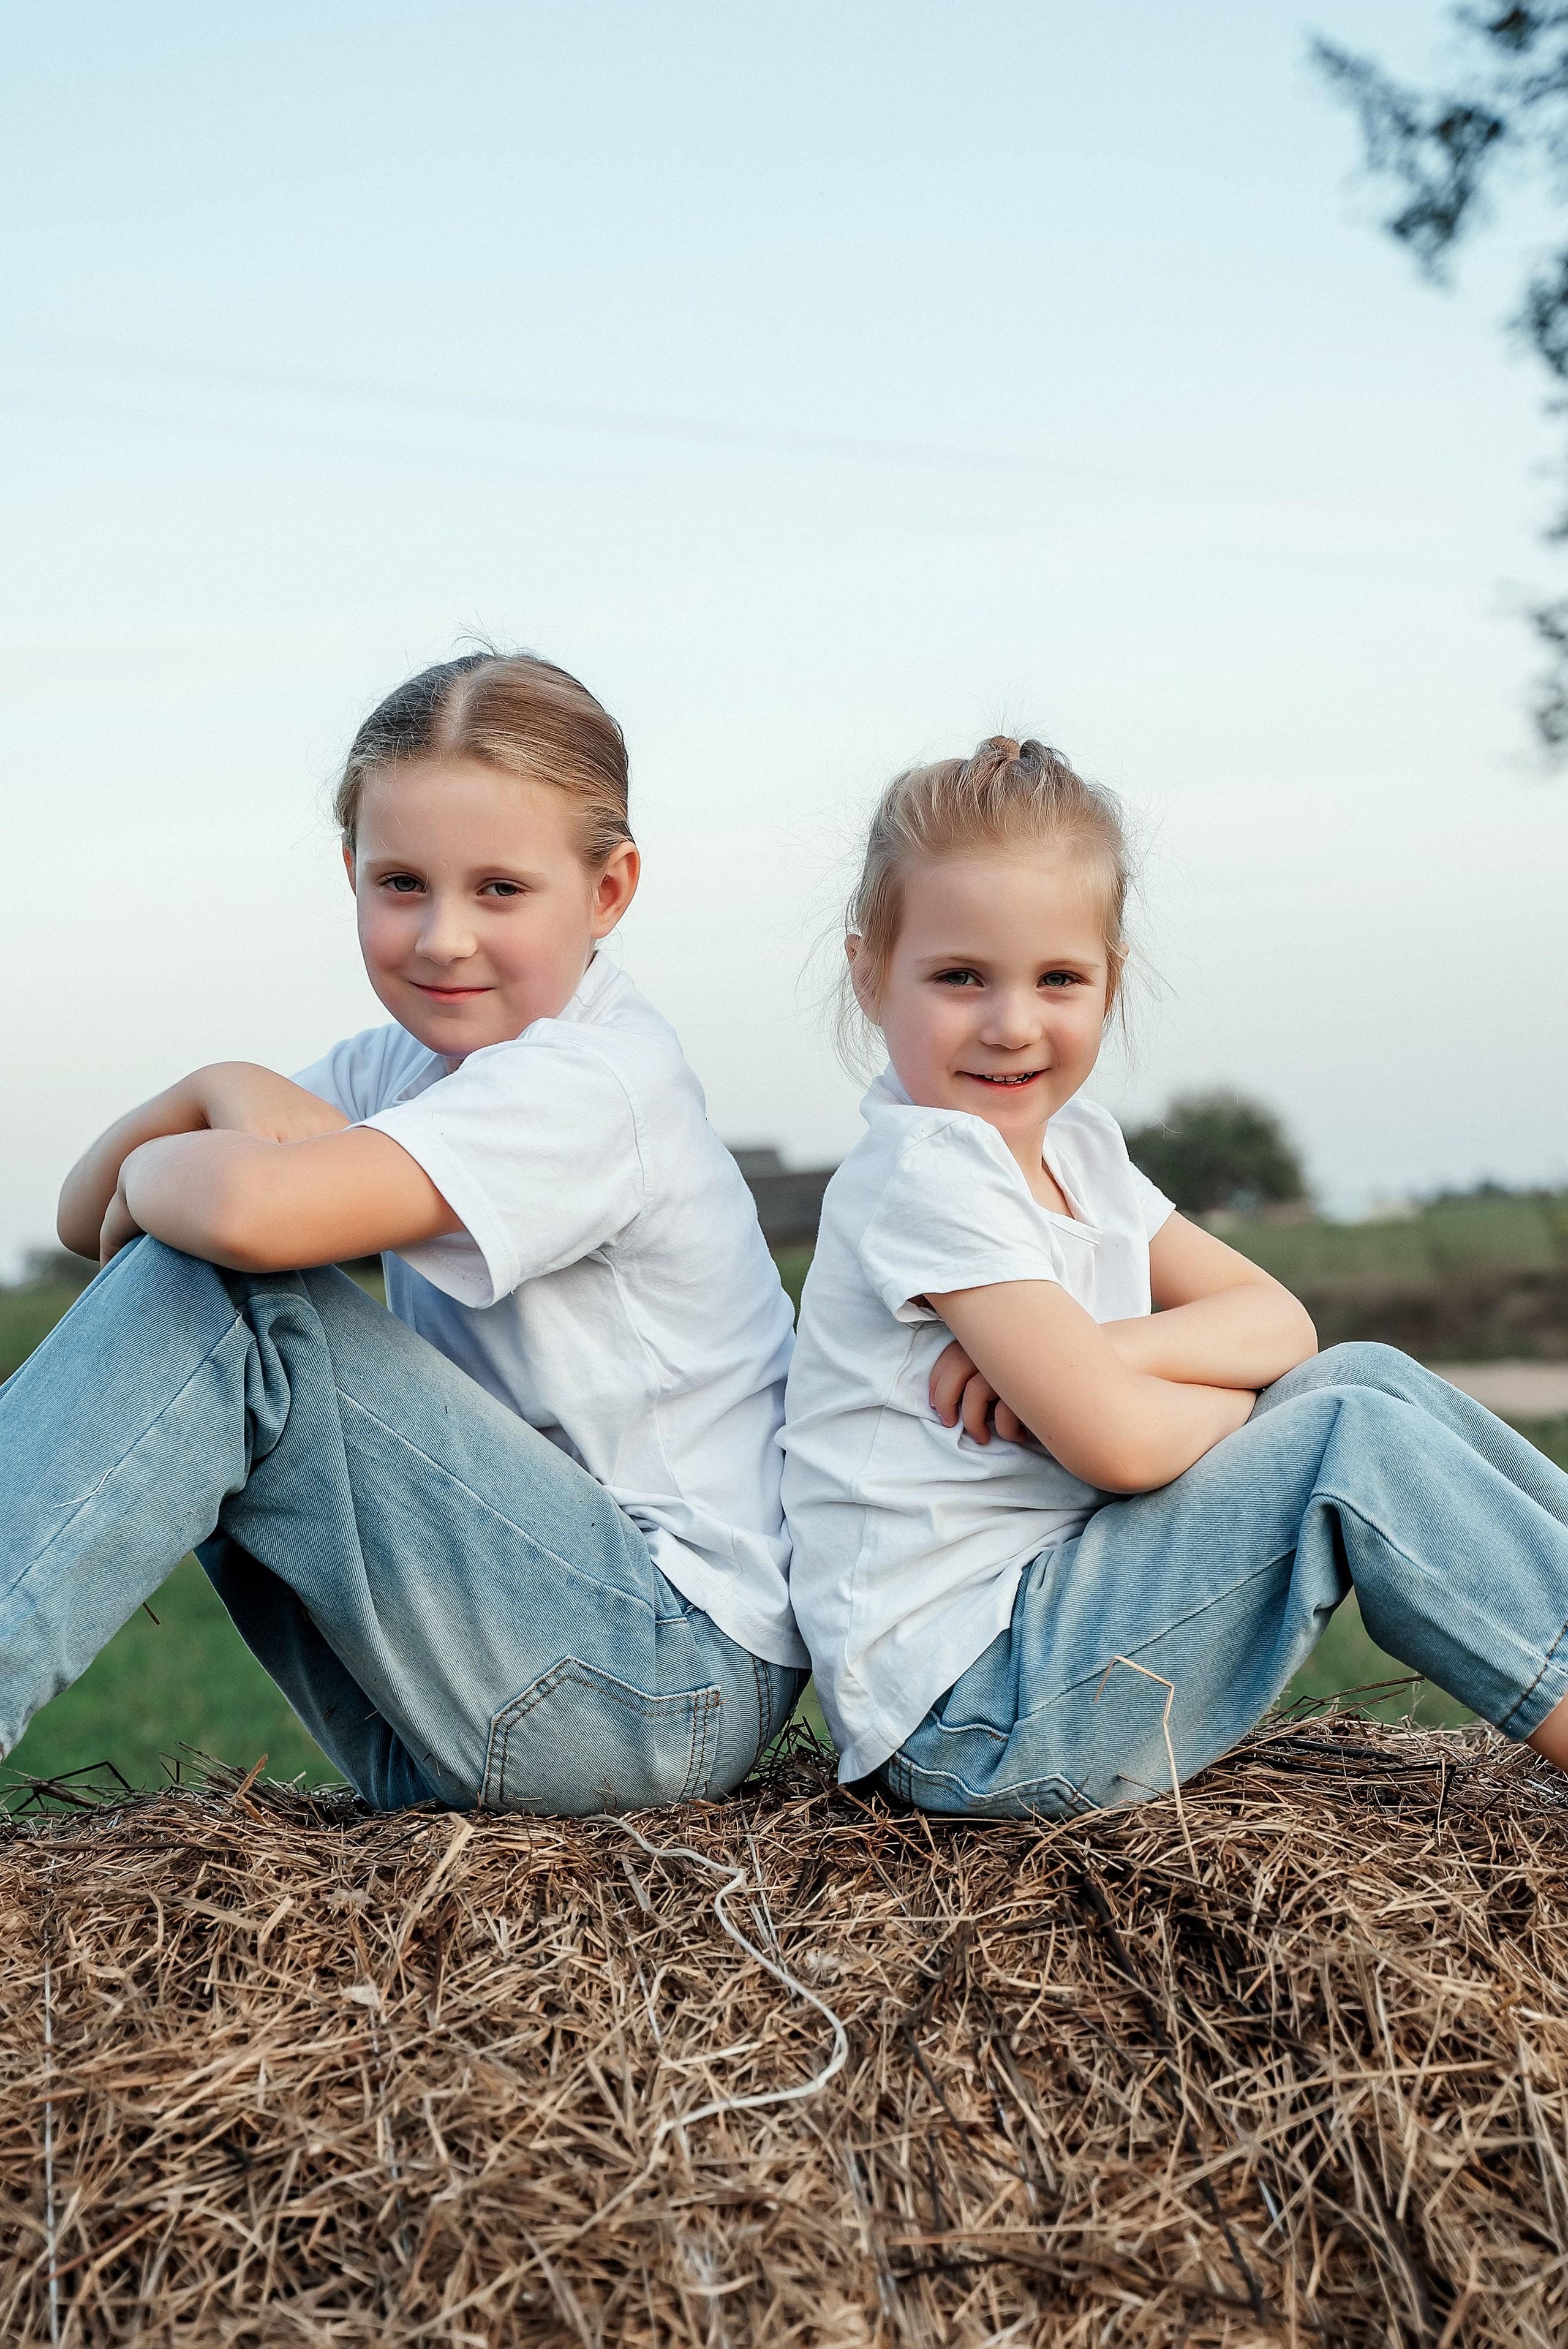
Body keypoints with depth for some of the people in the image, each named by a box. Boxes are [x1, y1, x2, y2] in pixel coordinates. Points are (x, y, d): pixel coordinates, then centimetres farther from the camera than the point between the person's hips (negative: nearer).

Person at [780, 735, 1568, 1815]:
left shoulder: (1077, 1147, 10)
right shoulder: (927, 1176, -18)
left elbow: (1280, 1323, 6)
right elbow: (1116, 1442, -25)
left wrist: (1101, 1349, -13)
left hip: (1059, 1607, 8)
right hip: (967, 1721, -8)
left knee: (1368, 1373, 0)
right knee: (1359, 1435, -15)